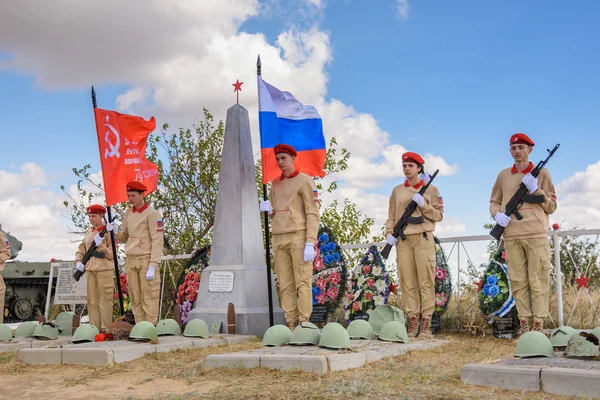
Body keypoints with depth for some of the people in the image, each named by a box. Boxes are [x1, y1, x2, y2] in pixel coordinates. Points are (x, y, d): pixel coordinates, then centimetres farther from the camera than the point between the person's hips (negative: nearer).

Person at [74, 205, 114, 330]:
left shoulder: (108, 232, -2)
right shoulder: (89, 233, 16)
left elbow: (112, 254, -6)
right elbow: (81, 250, 19)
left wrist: (100, 245, -18)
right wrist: (78, 262, 2)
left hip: (104, 270, -6)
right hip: (90, 270, 6)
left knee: (104, 300, -6)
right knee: (92, 301, 8)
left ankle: (106, 329, -3)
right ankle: (94, 328, 14)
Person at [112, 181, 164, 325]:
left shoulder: (152, 214, -6)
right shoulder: (128, 213, 14)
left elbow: (157, 241, -11)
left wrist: (152, 266, -17)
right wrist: (115, 231, -1)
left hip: (146, 259, -6)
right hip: (130, 260, 6)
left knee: (149, 298, -6)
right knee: (135, 299, 6)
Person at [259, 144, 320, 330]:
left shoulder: (305, 181, 0)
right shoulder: (275, 184, 19)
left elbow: (313, 214, -7)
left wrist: (310, 243, -15)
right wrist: (268, 209, 1)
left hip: (298, 236, -6)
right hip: (278, 238, 6)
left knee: (302, 282, -6)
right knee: (285, 285, 3)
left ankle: (304, 323, -5)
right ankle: (291, 324, 5)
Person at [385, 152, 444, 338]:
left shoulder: (431, 189, 6)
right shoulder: (397, 190, 14)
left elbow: (439, 215, 3)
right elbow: (391, 216, 14)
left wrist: (423, 204, -10)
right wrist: (389, 233, -1)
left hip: (423, 239, -3)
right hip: (402, 240, 3)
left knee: (426, 281, -5)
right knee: (407, 283, 1)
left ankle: (426, 324, -2)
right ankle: (412, 322, 5)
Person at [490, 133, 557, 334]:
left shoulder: (541, 173, 7)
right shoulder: (503, 175, 14)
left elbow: (552, 206, 6)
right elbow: (494, 201, 19)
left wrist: (536, 190, -9)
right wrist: (497, 214, -3)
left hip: (536, 235, -2)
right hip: (511, 237, 3)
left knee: (538, 281, -3)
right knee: (517, 282, 3)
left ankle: (538, 326, 1)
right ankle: (524, 324, 10)